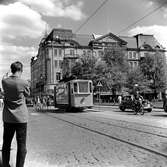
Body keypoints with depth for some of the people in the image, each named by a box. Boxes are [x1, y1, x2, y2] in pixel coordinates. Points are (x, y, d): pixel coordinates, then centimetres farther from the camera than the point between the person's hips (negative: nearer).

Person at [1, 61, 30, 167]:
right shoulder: (24, 83, -13)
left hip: (8, 117, 4)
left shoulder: (4, 81, -3)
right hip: (21, 117, -4)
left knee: (6, 143, 15)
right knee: (21, 145, 5)